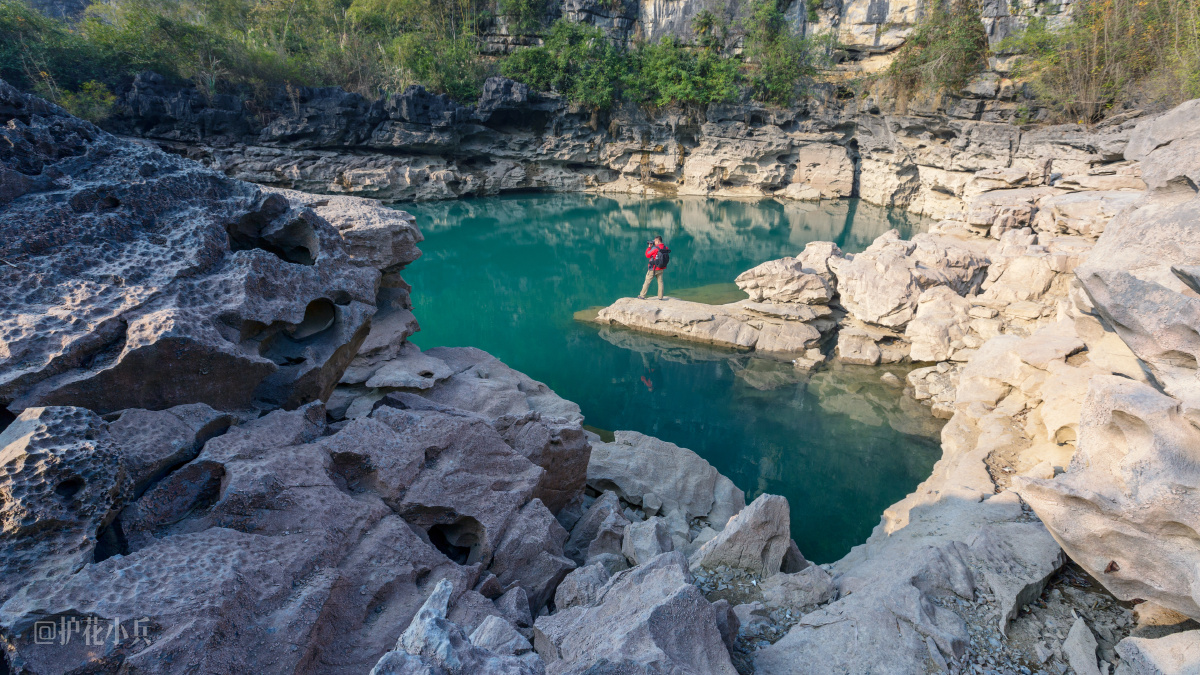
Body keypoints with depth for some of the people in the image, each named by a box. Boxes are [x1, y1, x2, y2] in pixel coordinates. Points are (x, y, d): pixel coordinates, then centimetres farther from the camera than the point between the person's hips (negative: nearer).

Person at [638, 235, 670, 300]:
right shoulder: (665, 248, 0)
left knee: (647, 281, 4)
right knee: (660, 282, 11)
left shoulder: (655, 248, -18)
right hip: (661, 268, 5)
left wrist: (649, 247, 3)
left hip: (653, 268, -5)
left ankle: (642, 295, 9)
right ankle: (660, 297, 10)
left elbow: (647, 255, -8)